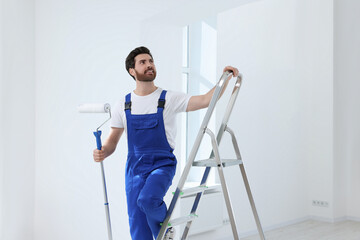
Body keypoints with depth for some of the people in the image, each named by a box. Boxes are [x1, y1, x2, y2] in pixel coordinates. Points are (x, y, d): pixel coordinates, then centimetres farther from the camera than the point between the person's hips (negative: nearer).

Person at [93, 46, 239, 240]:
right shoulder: (123, 105, 6)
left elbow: (206, 100, -10)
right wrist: (102, 152, -12)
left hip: (162, 164, -3)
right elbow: (113, 140, 8)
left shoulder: (170, 99, -1)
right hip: (135, 167, 3)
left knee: (147, 200, -31)